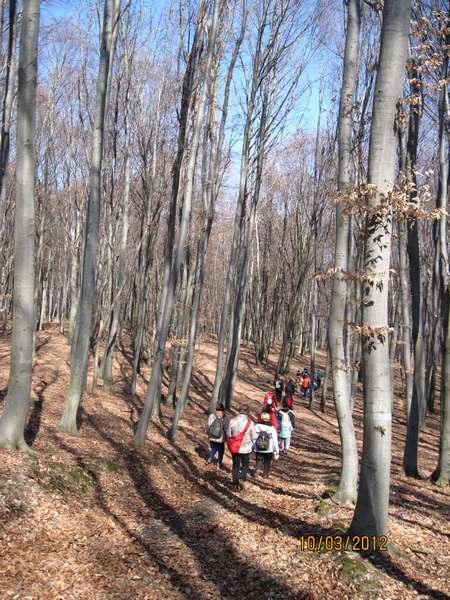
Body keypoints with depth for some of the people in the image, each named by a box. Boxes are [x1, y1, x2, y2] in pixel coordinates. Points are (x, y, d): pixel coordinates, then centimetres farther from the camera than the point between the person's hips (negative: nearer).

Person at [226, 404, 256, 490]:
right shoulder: (250, 423, -12)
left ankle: (235, 483, 17)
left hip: (234, 448, 2)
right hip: (246, 448, -1)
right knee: (245, 465, 16)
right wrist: (252, 447, 13)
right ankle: (242, 478, -4)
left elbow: (228, 435, -1)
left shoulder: (232, 421, -9)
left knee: (235, 465, 15)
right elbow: (254, 437, -4)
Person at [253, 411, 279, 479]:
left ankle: (255, 472, 8)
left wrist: (252, 447, 9)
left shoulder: (256, 427, -12)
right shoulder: (272, 428, -14)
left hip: (258, 449, 1)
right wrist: (276, 452, -1)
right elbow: (275, 441, -10)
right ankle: (265, 475, 25)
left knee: (258, 461, 20)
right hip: (269, 450, -1)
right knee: (267, 463, 19)